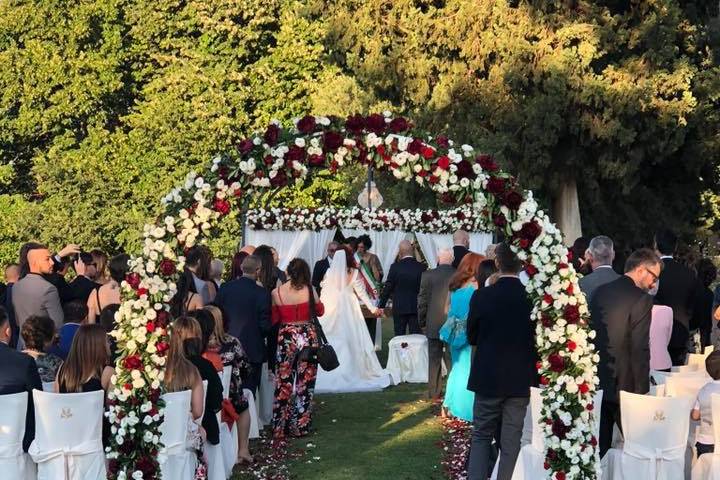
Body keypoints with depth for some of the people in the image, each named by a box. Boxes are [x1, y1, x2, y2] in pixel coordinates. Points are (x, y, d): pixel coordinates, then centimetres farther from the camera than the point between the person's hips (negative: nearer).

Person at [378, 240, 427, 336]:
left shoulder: (395, 267, -9)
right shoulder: (422, 267, -3)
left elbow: (388, 288, -5)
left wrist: (381, 306, 5)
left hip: (399, 308, -2)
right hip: (416, 307, 2)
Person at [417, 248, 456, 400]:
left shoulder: (427, 275, -8)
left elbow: (422, 301, -4)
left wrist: (422, 322, 8)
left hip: (433, 325, 0)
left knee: (434, 360, 8)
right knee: (452, 359, 9)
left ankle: (434, 392, 11)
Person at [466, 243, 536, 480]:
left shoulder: (482, 296, -13)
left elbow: (471, 338, -1)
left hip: (488, 378, 0)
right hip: (521, 380, 1)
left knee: (481, 436, 12)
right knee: (511, 441, 10)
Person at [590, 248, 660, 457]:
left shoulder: (600, 292, 7)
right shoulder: (641, 299, -14)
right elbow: (640, 350, -16)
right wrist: (642, 389, -11)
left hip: (596, 382, 7)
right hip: (623, 385, -7)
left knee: (599, 445, 12)